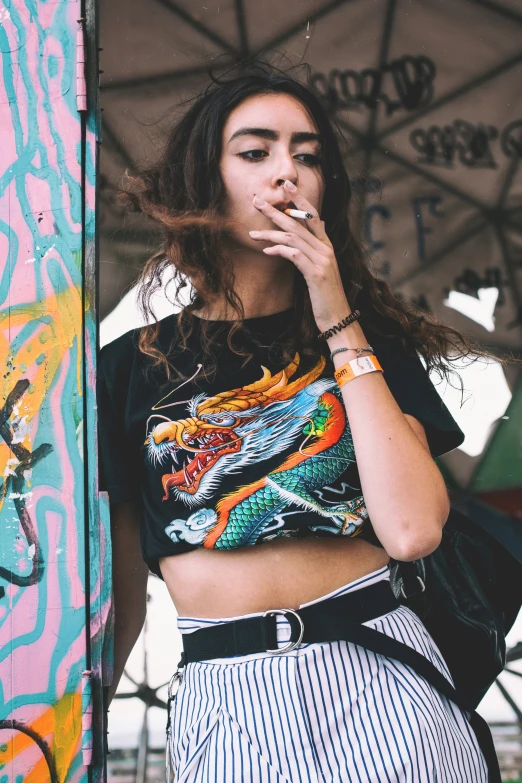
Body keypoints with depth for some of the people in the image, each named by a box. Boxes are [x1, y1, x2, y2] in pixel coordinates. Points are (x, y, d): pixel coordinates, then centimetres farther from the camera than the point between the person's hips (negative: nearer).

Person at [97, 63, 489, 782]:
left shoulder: (372, 338, 6)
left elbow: (413, 531, -12)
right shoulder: (129, 369, 6)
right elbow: (121, 596, 11)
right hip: (226, 696, 0)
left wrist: (338, 321, -9)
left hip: (380, 683, 0)